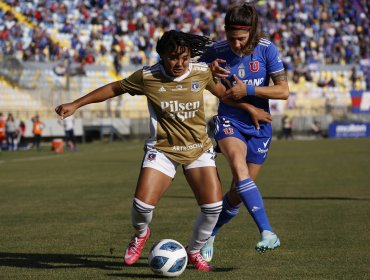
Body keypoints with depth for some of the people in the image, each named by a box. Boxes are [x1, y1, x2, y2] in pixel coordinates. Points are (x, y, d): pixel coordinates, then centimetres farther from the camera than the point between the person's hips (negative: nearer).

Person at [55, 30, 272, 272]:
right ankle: (140, 235, 22)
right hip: (162, 150, -2)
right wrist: (75, 105, 2)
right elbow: (114, 89, 1)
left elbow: (221, 91, 13)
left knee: (214, 206, -13)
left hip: (199, 149, 2)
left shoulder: (202, 72, -7)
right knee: (142, 205, -18)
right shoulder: (147, 77, -12)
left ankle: (194, 251, 16)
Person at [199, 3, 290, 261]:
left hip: (259, 126, 1)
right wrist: (209, 70, -19)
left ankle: (208, 237, 28)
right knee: (240, 169, -32)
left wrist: (247, 90, -22)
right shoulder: (216, 52, -10)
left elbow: (284, 91, -12)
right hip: (229, 121, -1)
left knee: (237, 194, 5)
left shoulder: (267, 49, -11)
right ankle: (267, 233, -38)